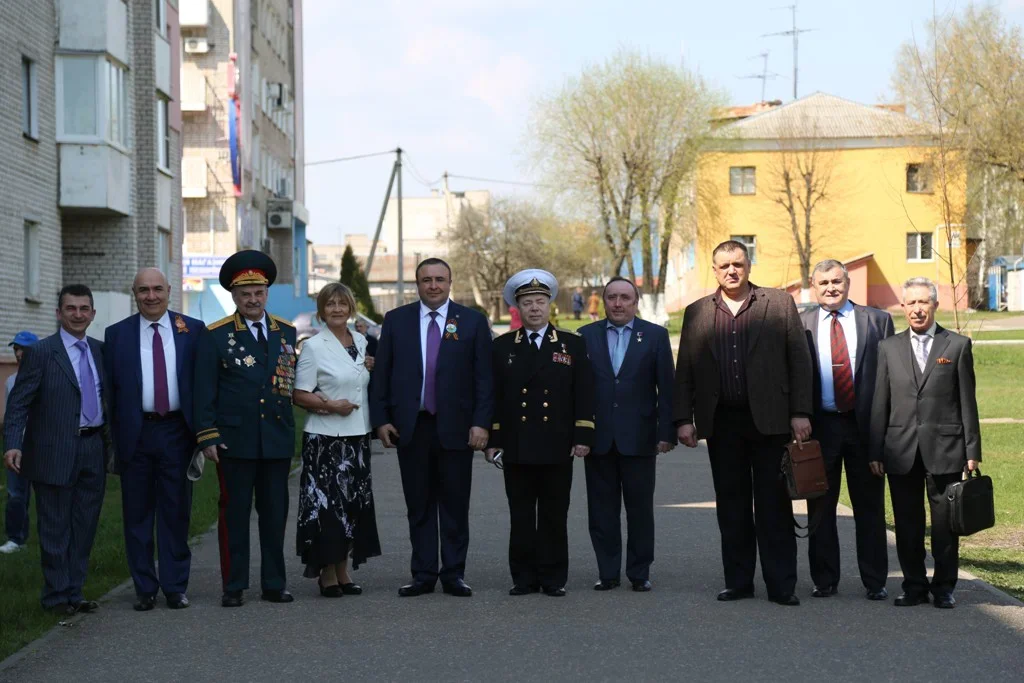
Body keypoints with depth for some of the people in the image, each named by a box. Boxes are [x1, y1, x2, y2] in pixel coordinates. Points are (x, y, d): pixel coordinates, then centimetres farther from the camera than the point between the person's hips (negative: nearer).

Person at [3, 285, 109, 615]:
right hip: (55, 452, -5)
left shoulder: (101, 351, 10)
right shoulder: (40, 352, -6)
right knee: (55, 528, 2)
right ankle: (57, 596, 10)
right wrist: (13, 445, -20)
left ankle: (74, 592, 19)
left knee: (84, 527, 10)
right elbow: (19, 403, -9)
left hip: (93, 451, 5)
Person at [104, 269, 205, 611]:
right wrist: (115, 435, -3)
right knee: (137, 514, 5)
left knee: (176, 512, 4)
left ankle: (175, 587, 11)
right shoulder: (116, 334, 4)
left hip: (177, 432, 0)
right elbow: (111, 390, 3)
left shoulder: (192, 330, 4)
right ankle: (144, 588, 13)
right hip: (136, 433, 0)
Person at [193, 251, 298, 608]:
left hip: (278, 438, 3)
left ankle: (274, 584, 14)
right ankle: (234, 587, 6)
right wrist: (207, 437, -7)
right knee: (234, 513, 1)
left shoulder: (287, 332, 11)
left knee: (275, 512, 7)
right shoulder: (215, 336, 1)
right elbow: (204, 391, -2)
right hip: (234, 439, -3)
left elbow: (294, 379, 13)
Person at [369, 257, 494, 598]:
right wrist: (381, 419, -1)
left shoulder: (472, 321, 3)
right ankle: (423, 575, 12)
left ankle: (454, 574, 11)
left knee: (455, 506, 4)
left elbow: (484, 377, 1)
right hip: (411, 427, 1)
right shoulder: (396, 320, 7)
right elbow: (381, 374, 7)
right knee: (419, 506, 6)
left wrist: (481, 423, -7)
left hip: (455, 427, -1)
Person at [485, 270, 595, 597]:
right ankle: (524, 577, 9)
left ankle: (553, 578, 9)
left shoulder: (572, 345, 7)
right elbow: (493, 397, 7)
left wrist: (583, 437, -4)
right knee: (521, 516, 3)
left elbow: (584, 395, 4)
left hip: (557, 447, -1)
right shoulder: (502, 347, 8)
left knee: (555, 516, 3)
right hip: (516, 447, 1)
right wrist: (492, 440, 0)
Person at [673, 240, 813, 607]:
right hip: (722, 422, 2)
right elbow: (684, 372, 11)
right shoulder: (697, 313, 11)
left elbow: (800, 361, 1)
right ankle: (738, 581, 14)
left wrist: (801, 413, -6)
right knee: (731, 506, 7)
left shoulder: (780, 304, 4)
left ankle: (781, 584, 3)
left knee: (774, 506, 0)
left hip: (769, 420, -2)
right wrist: (684, 419, 2)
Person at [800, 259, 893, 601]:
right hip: (820, 427, 1)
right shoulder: (799, 324, 5)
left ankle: (874, 581, 12)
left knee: (869, 506, 5)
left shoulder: (877, 320, 4)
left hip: (866, 424, -1)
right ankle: (825, 579, 16)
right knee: (820, 506, 7)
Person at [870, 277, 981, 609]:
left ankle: (944, 586, 14)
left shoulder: (958, 345, 4)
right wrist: (876, 451, 3)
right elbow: (880, 403, 8)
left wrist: (972, 450, -1)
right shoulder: (889, 348, 9)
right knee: (907, 523, 6)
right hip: (902, 451, 2)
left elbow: (967, 401, 3)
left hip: (945, 448, -2)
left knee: (945, 522, 3)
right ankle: (914, 586, 15)